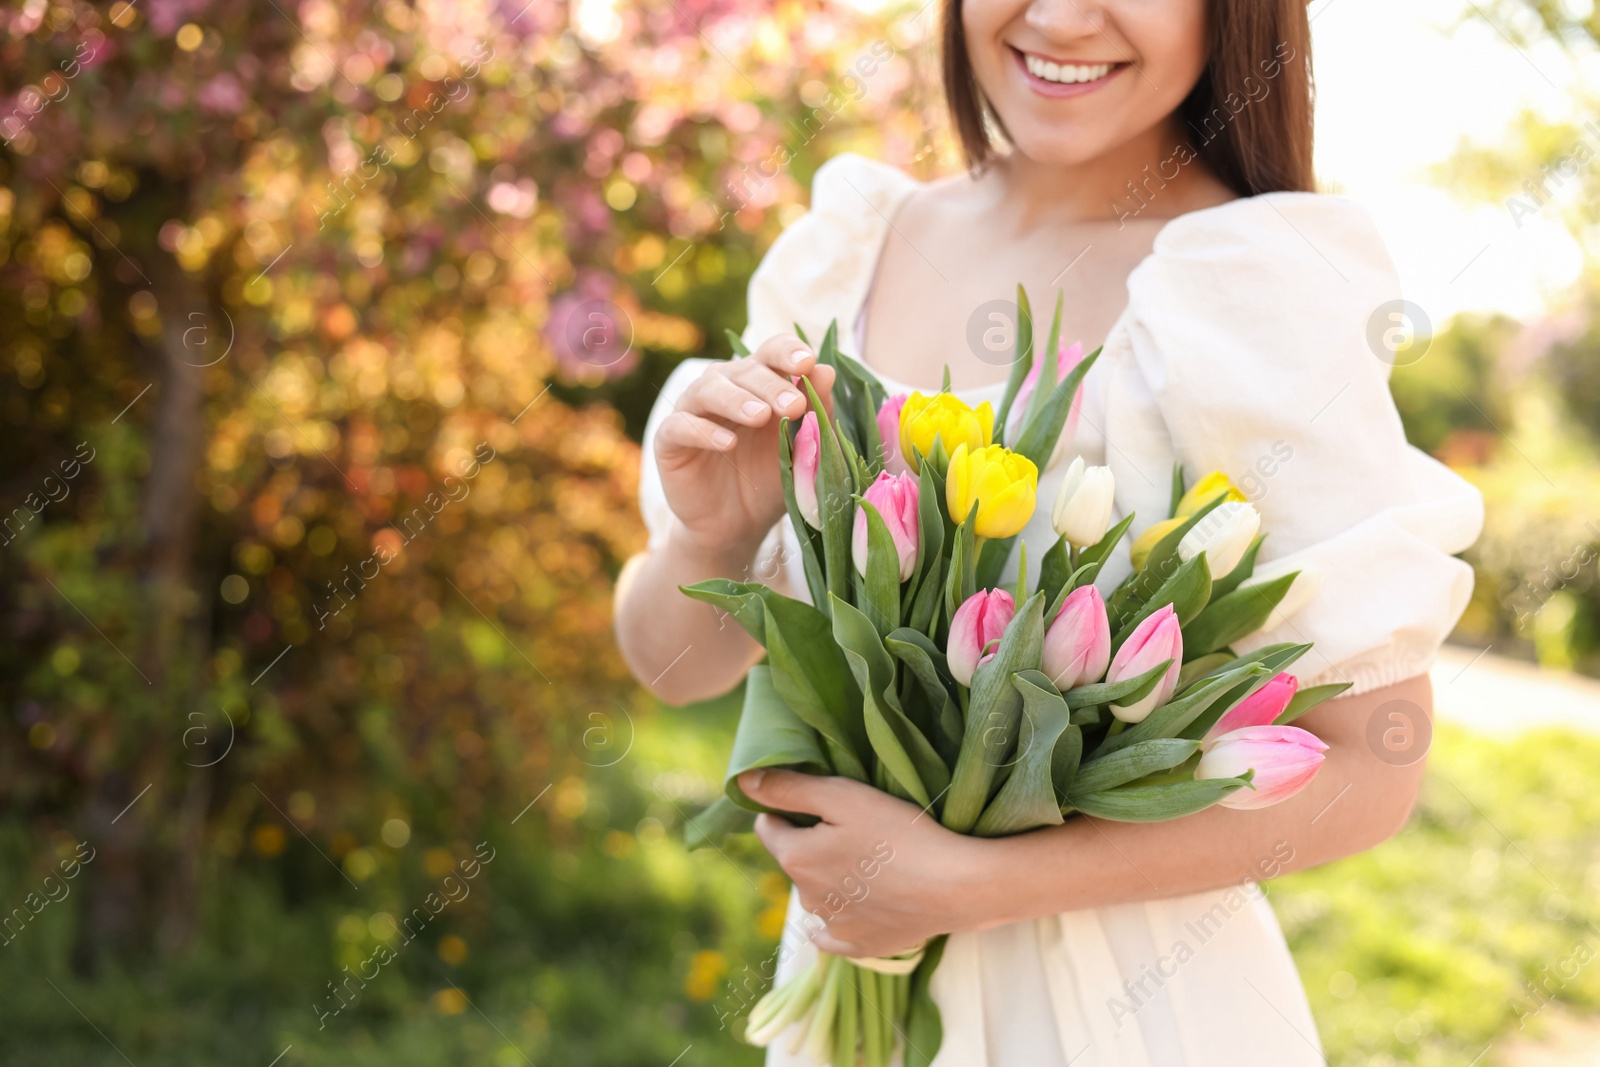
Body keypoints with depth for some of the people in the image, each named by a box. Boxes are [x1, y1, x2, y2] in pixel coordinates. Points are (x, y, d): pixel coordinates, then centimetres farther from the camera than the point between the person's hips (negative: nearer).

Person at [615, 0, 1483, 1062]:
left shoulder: (1256, 301, -18)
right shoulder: (854, 248, -5)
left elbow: (1369, 763, -17)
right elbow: (677, 663, -1)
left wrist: (969, 884, -22)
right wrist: (708, 537, -22)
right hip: (853, 970, 5)